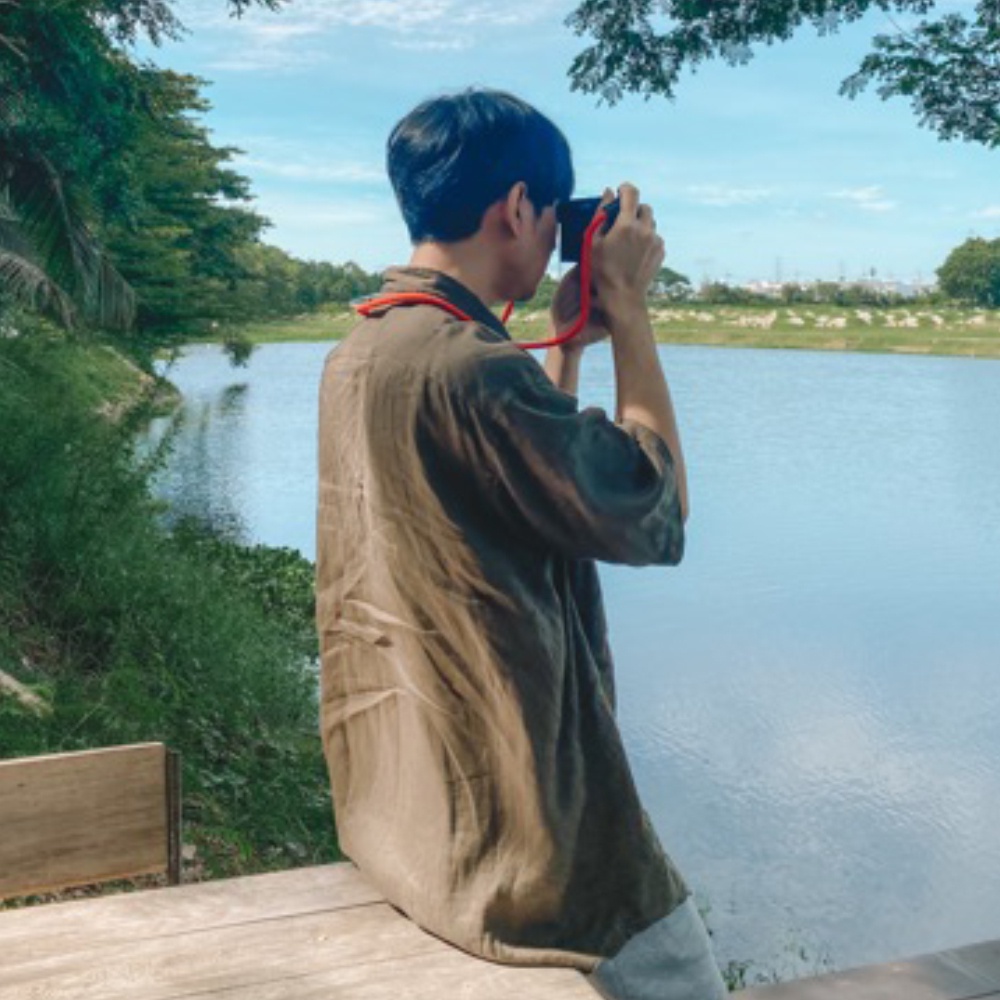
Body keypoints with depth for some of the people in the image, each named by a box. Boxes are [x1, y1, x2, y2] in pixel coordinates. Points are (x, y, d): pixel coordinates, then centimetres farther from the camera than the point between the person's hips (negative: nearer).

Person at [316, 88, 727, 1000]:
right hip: (502, 823, -10)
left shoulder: (357, 357, 4)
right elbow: (654, 517, -15)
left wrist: (571, 337, 12)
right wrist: (627, 309, -9)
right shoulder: (468, 366, -26)